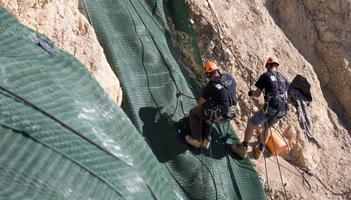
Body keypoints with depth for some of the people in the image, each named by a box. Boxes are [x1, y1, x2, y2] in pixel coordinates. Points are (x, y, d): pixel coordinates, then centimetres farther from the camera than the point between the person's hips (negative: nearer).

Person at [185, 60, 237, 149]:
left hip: (218, 115, -7)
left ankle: (196, 140, 20)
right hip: (230, 114, 7)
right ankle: (206, 141, 34)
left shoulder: (210, 86, -18)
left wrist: (199, 103, 19)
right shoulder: (230, 77, -3)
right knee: (207, 113, 34)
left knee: (193, 113, 16)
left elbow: (201, 103, -4)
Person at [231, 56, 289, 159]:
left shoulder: (265, 75, 2)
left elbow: (257, 94, 4)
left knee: (251, 123, 9)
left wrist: (251, 93, 26)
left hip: (271, 107, -6)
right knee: (267, 126, 28)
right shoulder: (283, 78, 18)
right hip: (283, 109, 6)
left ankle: (243, 149, 13)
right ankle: (259, 150, 32)